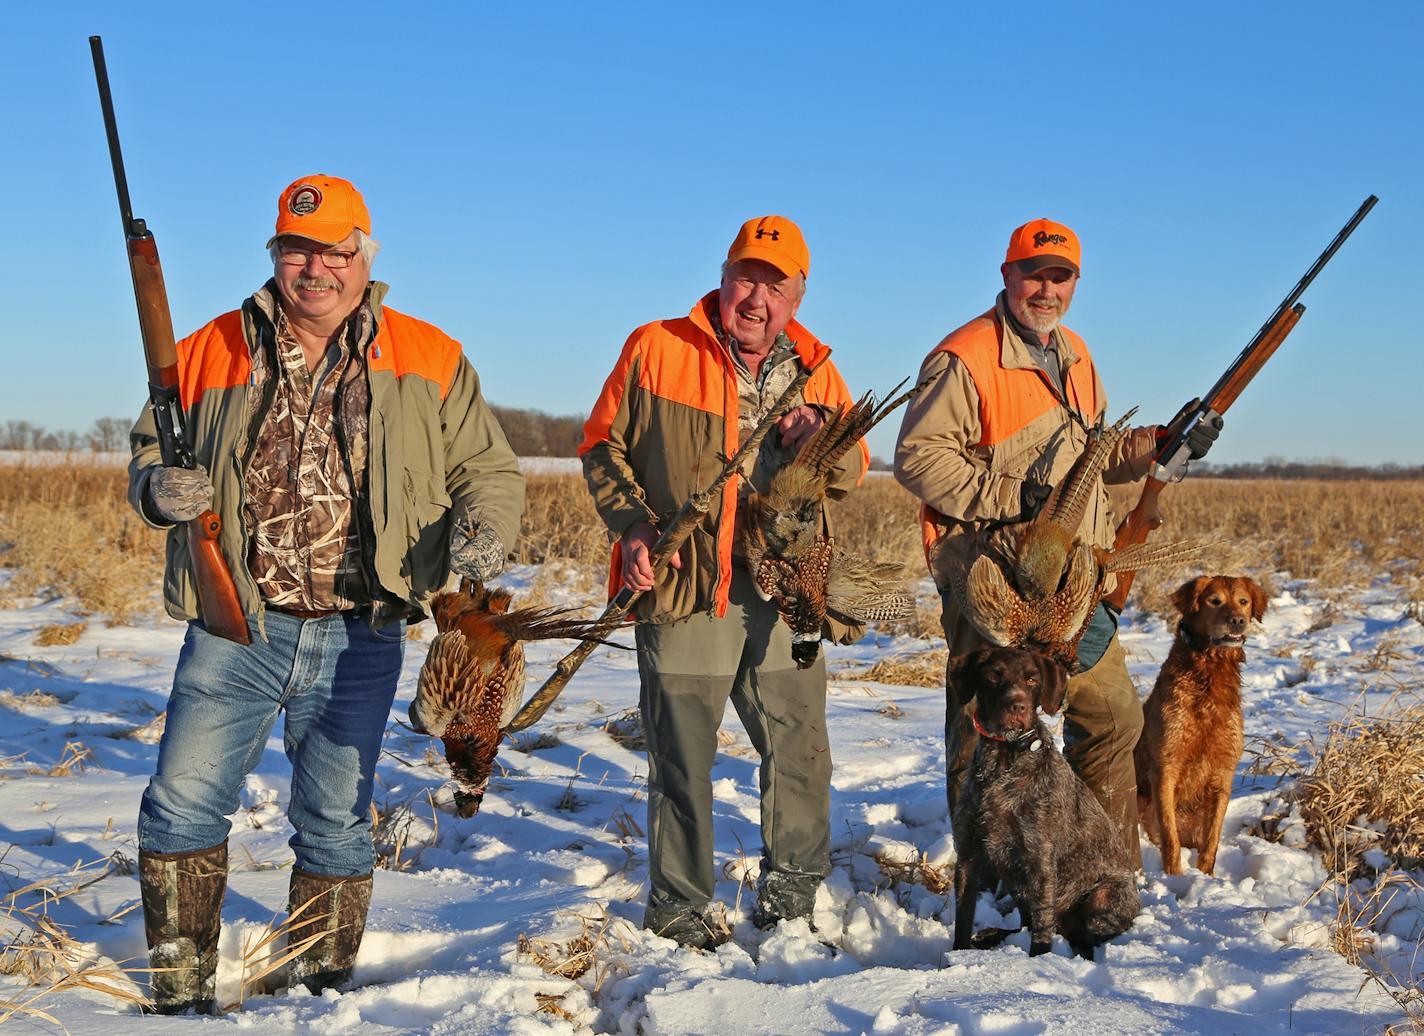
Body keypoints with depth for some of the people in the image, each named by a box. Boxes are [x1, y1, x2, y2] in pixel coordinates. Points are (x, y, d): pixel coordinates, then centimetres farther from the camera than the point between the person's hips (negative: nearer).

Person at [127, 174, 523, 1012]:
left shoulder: (429, 359, 5)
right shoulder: (212, 352, 7)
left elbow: (489, 470, 7)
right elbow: (152, 449, 16)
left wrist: (486, 530, -15)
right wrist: (160, 488, -8)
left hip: (358, 638, 0)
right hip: (235, 628, 1)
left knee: (337, 825, 9)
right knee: (183, 804, -4)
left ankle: (322, 991, 27)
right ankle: (180, 990, 14)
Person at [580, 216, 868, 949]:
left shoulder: (814, 370, 11)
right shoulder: (657, 350, 1)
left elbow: (854, 471, 13)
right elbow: (602, 447, 4)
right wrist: (633, 525, -10)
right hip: (684, 584, -3)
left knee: (798, 742, 9)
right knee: (682, 752, 3)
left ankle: (792, 885, 31)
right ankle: (678, 907, 18)